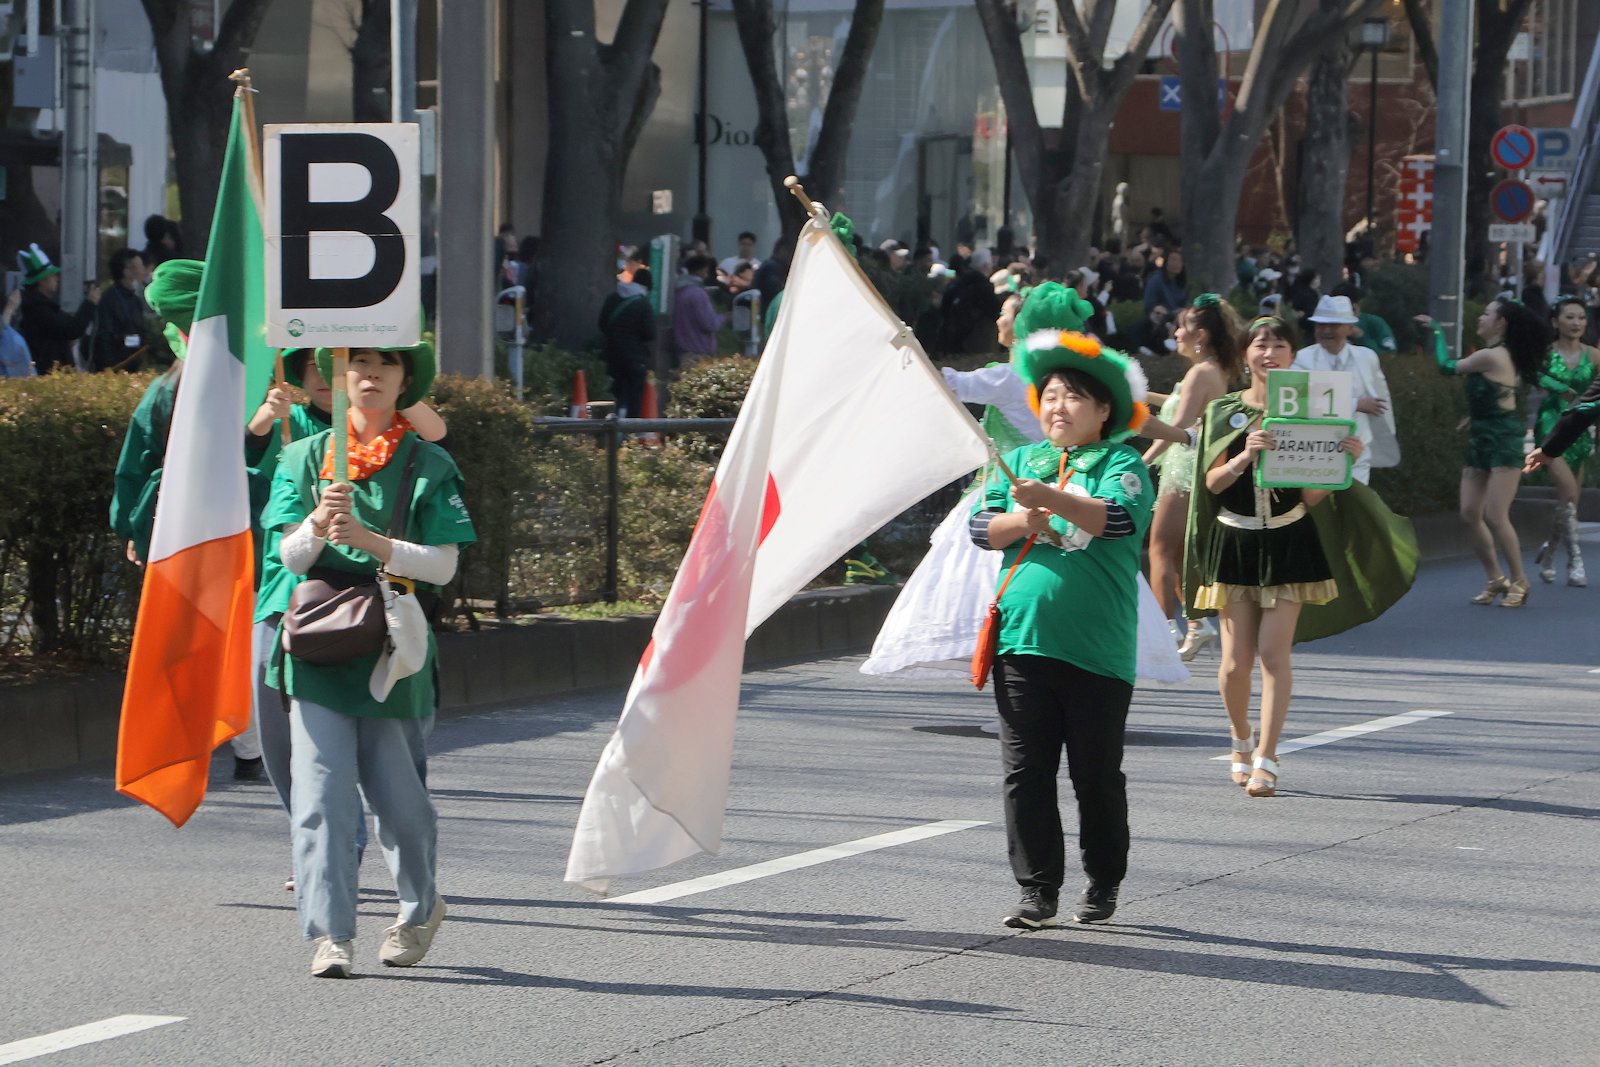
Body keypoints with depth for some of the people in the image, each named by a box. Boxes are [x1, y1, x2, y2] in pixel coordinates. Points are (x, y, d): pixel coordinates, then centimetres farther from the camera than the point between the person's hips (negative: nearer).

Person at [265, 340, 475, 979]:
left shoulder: (429, 465, 3)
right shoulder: (305, 458, 8)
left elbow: (443, 565, -5)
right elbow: (290, 556, 0)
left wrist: (367, 540, -19)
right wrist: (318, 524, -21)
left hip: (395, 652, -1)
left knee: (398, 798, 6)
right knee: (320, 794, -9)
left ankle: (421, 907, 31)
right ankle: (330, 935, -8)